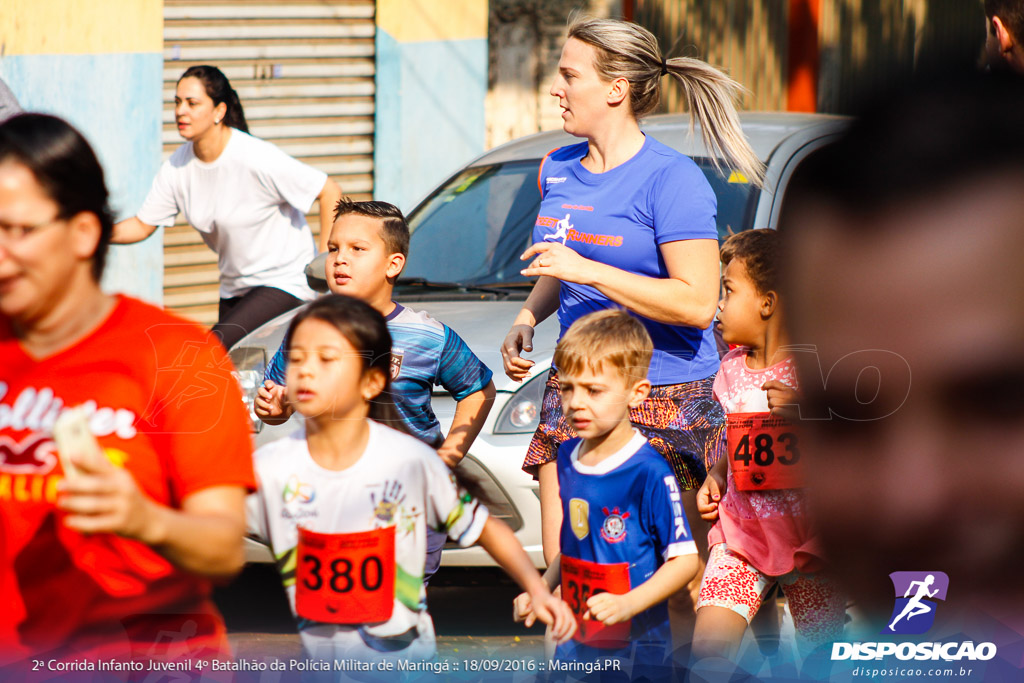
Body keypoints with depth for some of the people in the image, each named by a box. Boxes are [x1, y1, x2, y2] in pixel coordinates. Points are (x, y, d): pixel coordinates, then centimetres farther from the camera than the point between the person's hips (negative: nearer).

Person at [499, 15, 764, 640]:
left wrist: (587, 270, -22)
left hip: (665, 395, -7)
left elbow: (696, 302, -19)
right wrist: (528, 318, 6)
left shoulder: (671, 180, -12)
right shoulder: (560, 170, 11)